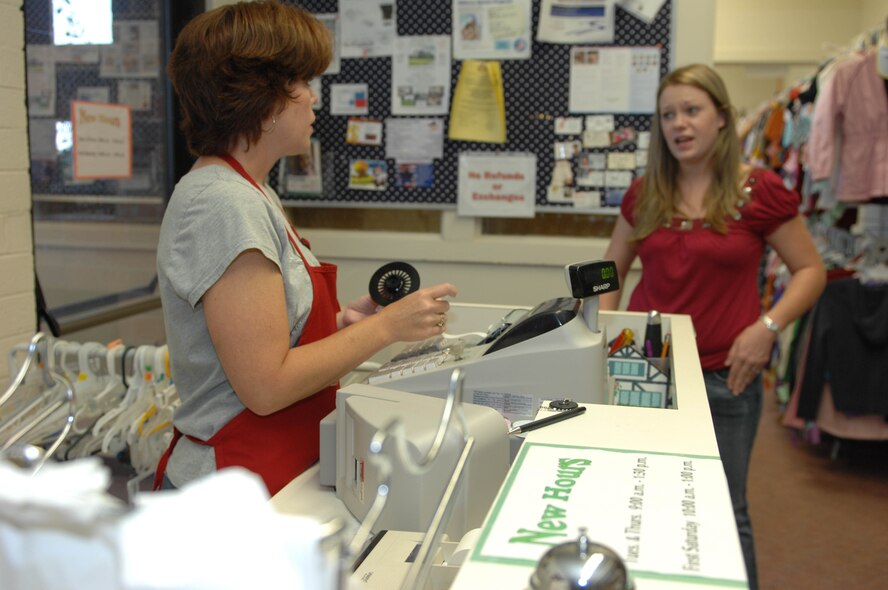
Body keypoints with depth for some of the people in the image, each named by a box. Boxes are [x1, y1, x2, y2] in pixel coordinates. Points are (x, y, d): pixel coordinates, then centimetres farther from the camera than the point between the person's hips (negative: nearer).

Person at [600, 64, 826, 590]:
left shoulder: (760, 191, -6)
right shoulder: (645, 194, 5)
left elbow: (811, 270, 0)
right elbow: (613, 269, 16)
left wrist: (767, 327, -14)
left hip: (724, 375, -3)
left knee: (723, 511, 8)